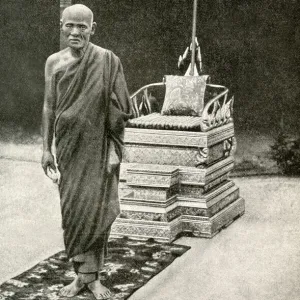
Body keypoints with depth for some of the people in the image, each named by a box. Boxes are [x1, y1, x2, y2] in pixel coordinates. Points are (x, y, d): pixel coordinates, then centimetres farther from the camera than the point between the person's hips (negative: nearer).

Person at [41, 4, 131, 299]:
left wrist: (113, 150, -9)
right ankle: (81, 274, 15)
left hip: (98, 146, -3)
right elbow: (49, 106, 10)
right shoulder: (53, 62, 4)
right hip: (68, 146, 3)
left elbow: (119, 109, -6)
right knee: (71, 210, 5)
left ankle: (92, 276, 7)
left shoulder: (106, 60, -7)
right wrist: (47, 148, 7)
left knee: (95, 209, -4)